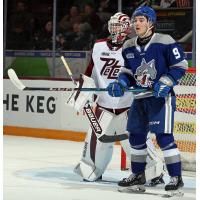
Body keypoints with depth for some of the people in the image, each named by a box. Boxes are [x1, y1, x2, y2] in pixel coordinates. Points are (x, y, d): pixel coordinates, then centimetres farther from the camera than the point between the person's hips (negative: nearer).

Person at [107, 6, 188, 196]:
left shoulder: (165, 42, -12)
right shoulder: (128, 47, 7)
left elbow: (180, 66, -9)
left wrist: (166, 82, -21)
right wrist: (120, 83, -3)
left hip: (161, 96, -7)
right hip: (139, 98, 7)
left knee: (163, 136, -13)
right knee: (135, 136, 11)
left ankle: (176, 178, -4)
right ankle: (137, 176, 26)